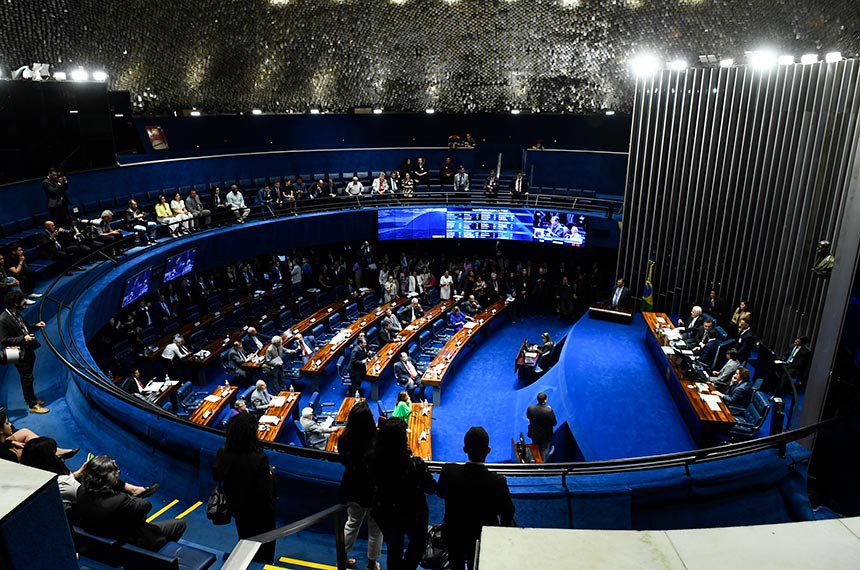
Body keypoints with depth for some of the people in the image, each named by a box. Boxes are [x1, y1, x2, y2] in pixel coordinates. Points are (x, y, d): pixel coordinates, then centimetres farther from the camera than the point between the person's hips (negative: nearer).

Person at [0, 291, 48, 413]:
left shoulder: (16, 313, 2)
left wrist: (35, 326, 2)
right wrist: (23, 339, -26)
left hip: (28, 350, 8)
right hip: (20, 354, -8)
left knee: (27, 377, 22)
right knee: (27, 378, 1)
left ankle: (30, 398, 37)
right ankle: (33, 405, 11)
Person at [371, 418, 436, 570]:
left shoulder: (375, 461, -22)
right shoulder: (414, 464, -32)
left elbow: (375, 486, -2)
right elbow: (431, 488, -20)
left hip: (385, 514, 3)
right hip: (412, 514, -3)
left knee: (393, 549, 25)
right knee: (417, 543, 28)